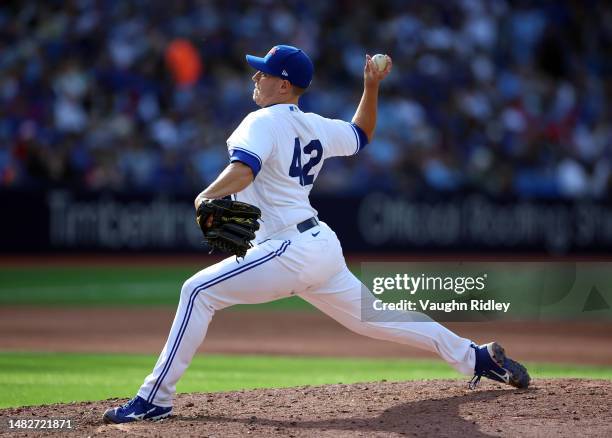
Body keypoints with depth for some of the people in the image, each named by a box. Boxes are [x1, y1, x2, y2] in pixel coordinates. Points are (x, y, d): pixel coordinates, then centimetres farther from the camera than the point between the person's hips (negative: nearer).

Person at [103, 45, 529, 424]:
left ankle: (155, 399, -15)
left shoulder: (263, 122, -10)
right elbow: (362, 134, 32)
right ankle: (477, 356, 21)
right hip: (324, 248, 9)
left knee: (199, 292, -10)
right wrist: (372, 88, 27)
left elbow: (242, 172, -29)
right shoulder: (316, 128, 14)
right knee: (371, 316, 19)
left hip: (290, 251, -9)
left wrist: (206, 197, -25)